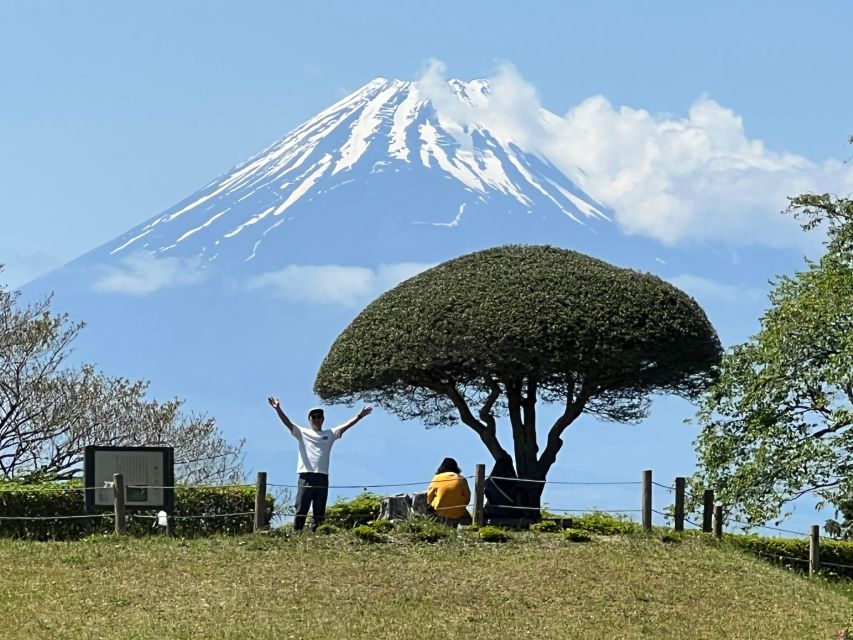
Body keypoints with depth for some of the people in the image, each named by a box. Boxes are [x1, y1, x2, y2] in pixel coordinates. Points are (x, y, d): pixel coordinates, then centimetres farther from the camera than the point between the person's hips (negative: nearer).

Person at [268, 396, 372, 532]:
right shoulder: (302, 433, 10)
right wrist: (278, 409, -16)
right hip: (305, 477, -2)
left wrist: (359, 416, -7)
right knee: (301, 510, -5)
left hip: (322, 478, 2)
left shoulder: (330, 434, 15)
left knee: (319, 513, 4)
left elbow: (345, 425, 6)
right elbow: (288, 422, -1)